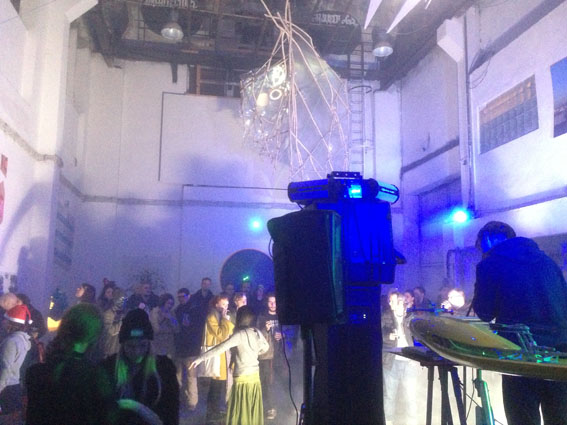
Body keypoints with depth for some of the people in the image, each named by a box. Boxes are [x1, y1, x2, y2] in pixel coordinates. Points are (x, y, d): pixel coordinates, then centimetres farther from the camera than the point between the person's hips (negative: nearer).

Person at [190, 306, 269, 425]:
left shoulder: (240, 334, -15)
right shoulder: (257, 332, 4)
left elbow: (221, 348, -23)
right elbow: (265, 347, 23)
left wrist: (201, 358, -23)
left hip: (242, 378, -6)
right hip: (255, 376, 7)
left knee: (239, 414, 1)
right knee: (254, 412, 14)